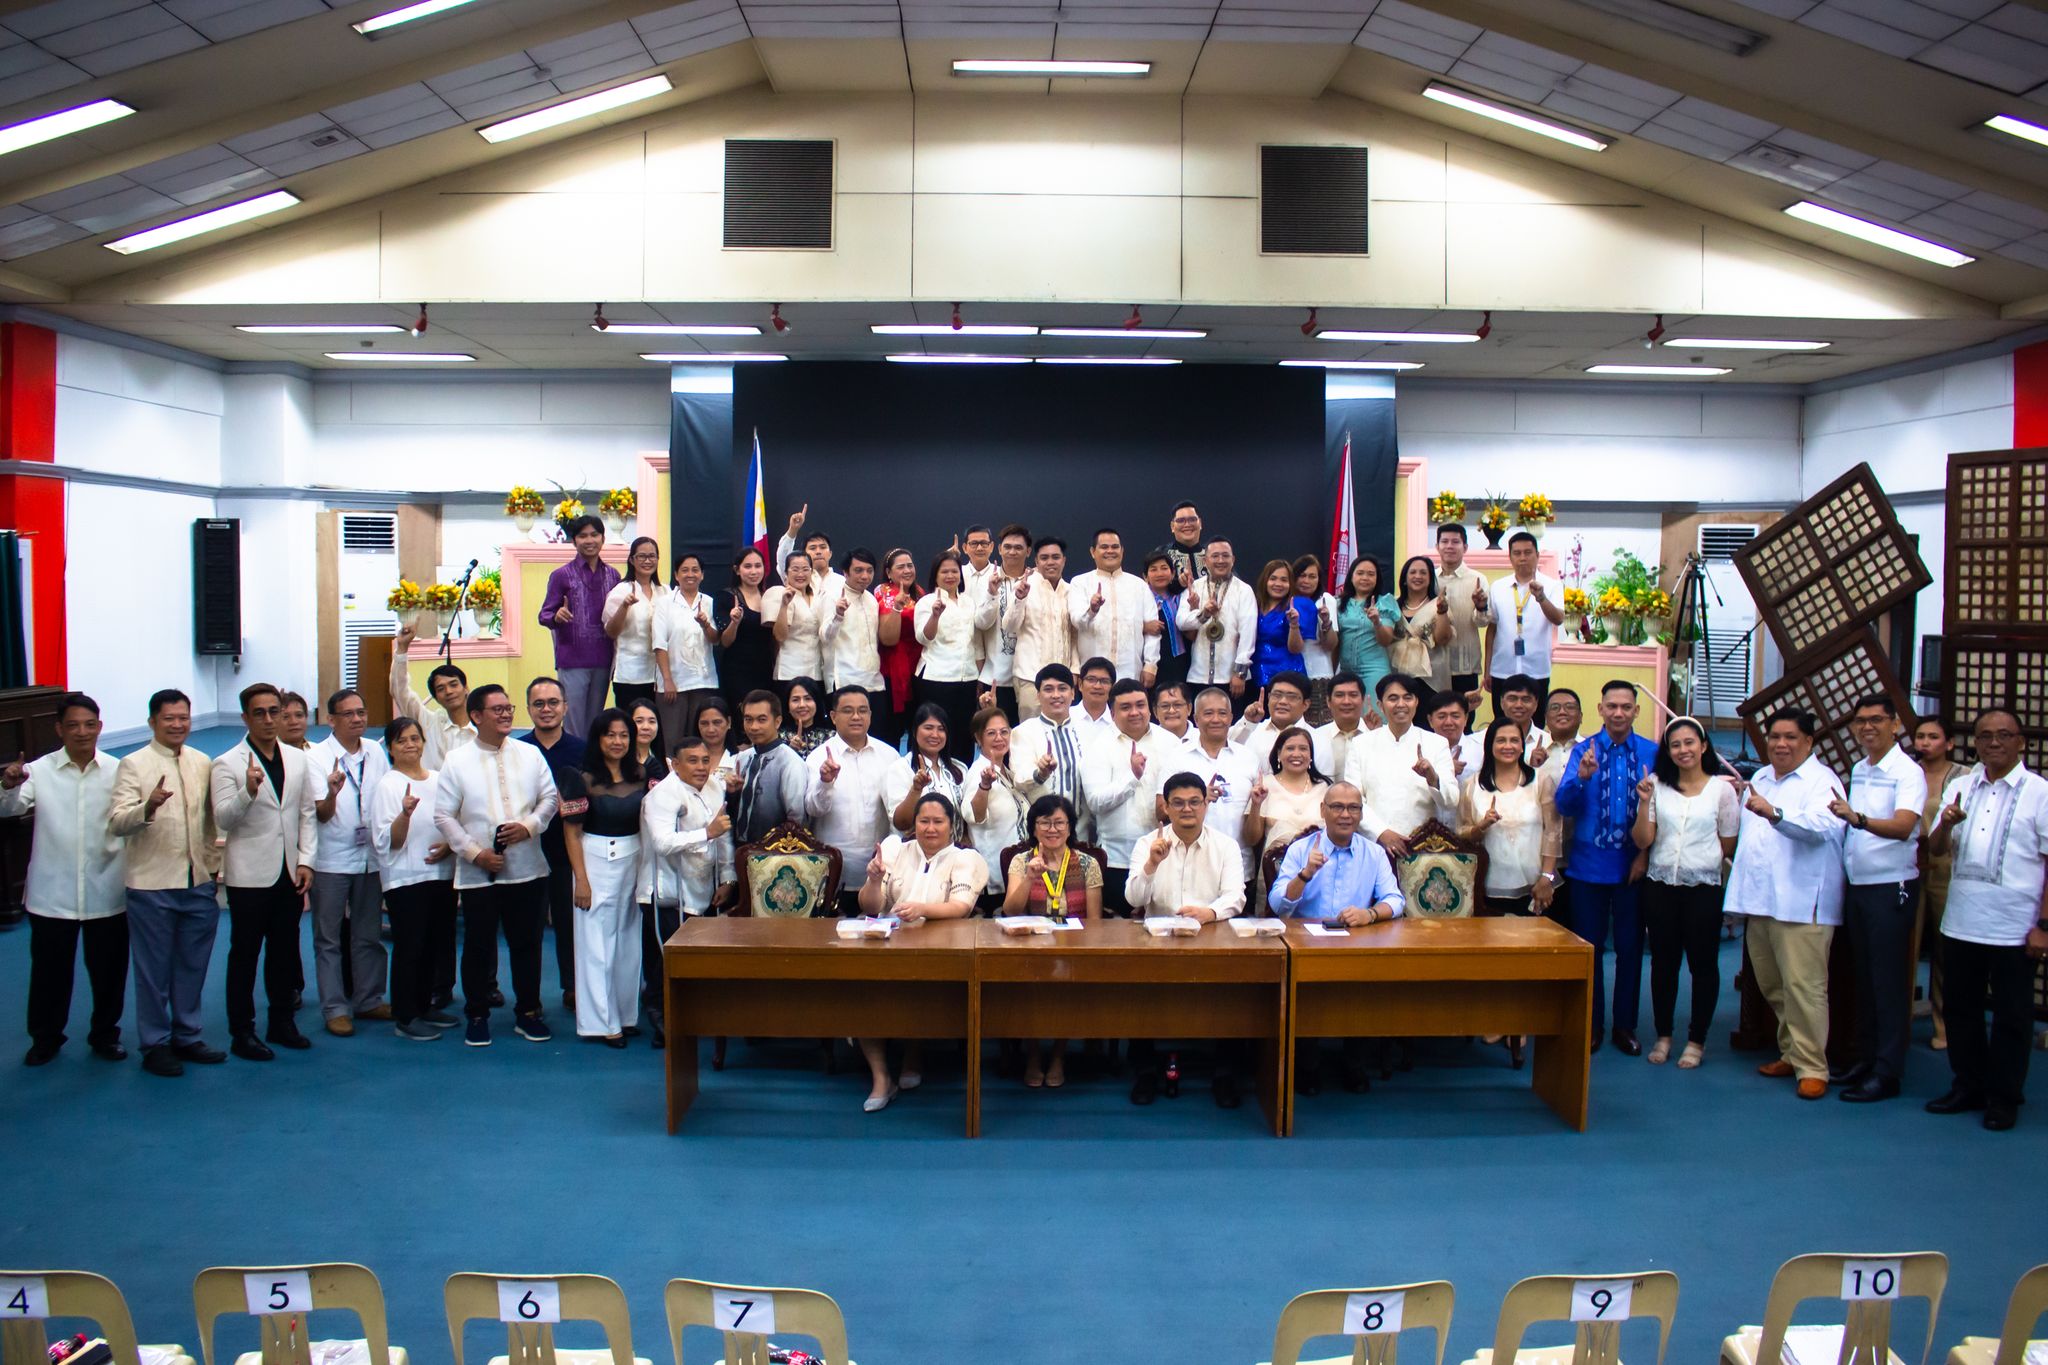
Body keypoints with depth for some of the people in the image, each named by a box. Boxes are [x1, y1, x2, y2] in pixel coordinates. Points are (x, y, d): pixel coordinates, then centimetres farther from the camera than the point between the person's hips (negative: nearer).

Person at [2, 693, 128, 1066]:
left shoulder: (118, 771, -2)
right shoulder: (39, 770, -3)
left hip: (106, 892, 0)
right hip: (52, 893, 0)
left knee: (108, 969, 12)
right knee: (49, 970, 12)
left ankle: (105, 1034, 31)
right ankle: (45, 1037, 31)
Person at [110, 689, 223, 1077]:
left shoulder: (203, 764, 8)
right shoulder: (133, 765, -7)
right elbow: (117, 824, -16)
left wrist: (215, 865, 13)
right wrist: (148, 807, -35)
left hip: (199, 883, 4)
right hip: (152, 885, -4)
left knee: (192, 967, 13)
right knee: (154, 970, 6)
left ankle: (187, 1036, 27)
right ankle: (155, 1045, 18)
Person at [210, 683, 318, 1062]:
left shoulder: (297, 760, 8)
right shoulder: (227, 765, -6)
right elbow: (223, 820, -14)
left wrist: (306, 861, 2)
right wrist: (249, 792, -31)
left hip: (290, 873, 4)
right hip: (249, 874, -4)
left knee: (285, 949, 12)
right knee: (245, 954, 4)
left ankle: (282, 1021, 25)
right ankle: (242, 1032, 13)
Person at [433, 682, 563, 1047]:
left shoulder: (530, 754, 6)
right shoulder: (457, 761, -2)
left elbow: (550, 798, 7)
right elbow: (443, 815, -3)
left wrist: (529, 825, -11)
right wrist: (475, 852, -10)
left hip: (527, 869, 2)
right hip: (478, 874, -2)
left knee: (527, 944, 9)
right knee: (479, 946, 6)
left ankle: (528, 1013, 22)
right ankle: (477, 1016, 20)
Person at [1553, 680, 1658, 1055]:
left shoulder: (1651, 753, -2)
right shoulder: (1583, 751, -2)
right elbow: (1564, 805, -12)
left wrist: (1645, 855, -4)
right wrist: (1582, 777, -30)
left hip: (1632, 868, 0)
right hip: (1589, 866, 0)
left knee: (1630, 947, 9)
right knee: (1589, 948, 8)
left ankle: (1625, 1025, 22)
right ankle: (1590, 1025, 20)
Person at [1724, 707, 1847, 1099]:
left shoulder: (1821, 781, -5)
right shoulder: (1759, 780, 20)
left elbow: (1820, 826, -24)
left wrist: (1773, 813, -39)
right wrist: (1741, 890, 20)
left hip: (1800, 904, -8)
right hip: (1759, 901, 8)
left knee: (1803, 986, -10)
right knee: (1772, 986, 14)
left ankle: (1811, 1067, -3)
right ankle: (1790, 1052, 26)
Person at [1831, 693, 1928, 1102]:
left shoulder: (1908, 772, -12)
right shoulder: (1857, 770, 11)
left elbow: (1902, 827, -28)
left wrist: (1858, 819, -43)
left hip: (1890, 888, -7)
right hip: (1856, 885, 7)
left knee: (1889, 982, -2)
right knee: (1863, 979, 13)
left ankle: (1886, 1072, 3)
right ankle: (1866, 1058, 22)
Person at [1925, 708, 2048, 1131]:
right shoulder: (1961, 788, 9)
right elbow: (1936, 848, 9)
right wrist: (1945, 825, -13)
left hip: (2014, 928, -5)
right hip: (1960, 922, 5)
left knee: (2011, 1015, 6)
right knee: (1961, 1009, 14)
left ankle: (2004, 1098, 19)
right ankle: (1968, 1087, 28)